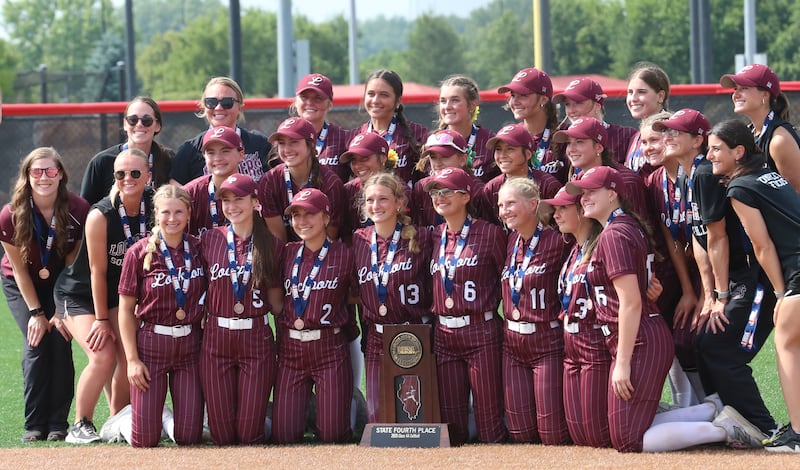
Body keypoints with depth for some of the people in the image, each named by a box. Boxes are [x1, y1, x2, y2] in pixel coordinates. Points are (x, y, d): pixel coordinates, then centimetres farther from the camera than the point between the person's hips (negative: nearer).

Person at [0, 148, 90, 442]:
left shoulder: (78, 211, -22)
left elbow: (72, 264, -14)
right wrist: (36, 312, -14)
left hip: (61, 284, 1)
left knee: (60, 342, -14)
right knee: (37, 343, -16)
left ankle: (58, 424, -8)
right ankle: (35, 425, -11)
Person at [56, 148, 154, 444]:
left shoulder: (153, 206, -12)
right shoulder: (100, 216, -25)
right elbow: (98, 270, -20)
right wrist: (100, 319, -16)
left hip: (119, 293, 5)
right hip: (78, 294, -5)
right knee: (103, 356, -20)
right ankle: (80, 426, -6)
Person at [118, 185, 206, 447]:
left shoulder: (199, 249, 2)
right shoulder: (140, 253, -6)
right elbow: (126, 309, -3)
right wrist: (132, 359, -8)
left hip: (190, 345, 3)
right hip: (150, 344, -3)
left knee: (189, 437, -1)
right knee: (145, 440, -6)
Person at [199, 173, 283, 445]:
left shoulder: (271, 246, 3)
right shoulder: (210, 240, 2)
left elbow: (276, 300, 7)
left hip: (257, 340, -1)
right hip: (216, 340, 1)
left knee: (249, 433, -2)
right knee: (222, 433, 0)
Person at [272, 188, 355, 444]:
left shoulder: (344, 255, -3)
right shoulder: (287, 254, 6)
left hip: (330, 350, -3)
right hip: (290, 351, 3)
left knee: (332, 435, -3)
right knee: (283, 436, -1)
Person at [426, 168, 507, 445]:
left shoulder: (489, 233, -4)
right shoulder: (435, 237, 12)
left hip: (481, 333, -5)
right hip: (445, 336, 5)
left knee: (489, 418, -4)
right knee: (451, 421, 6)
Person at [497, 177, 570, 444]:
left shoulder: (556, 242, -11)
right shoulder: (511, 241, 8)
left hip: (547, 342, -6)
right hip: (513, 344, 6)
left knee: (553, 434, -5)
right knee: (520, 434, 5)